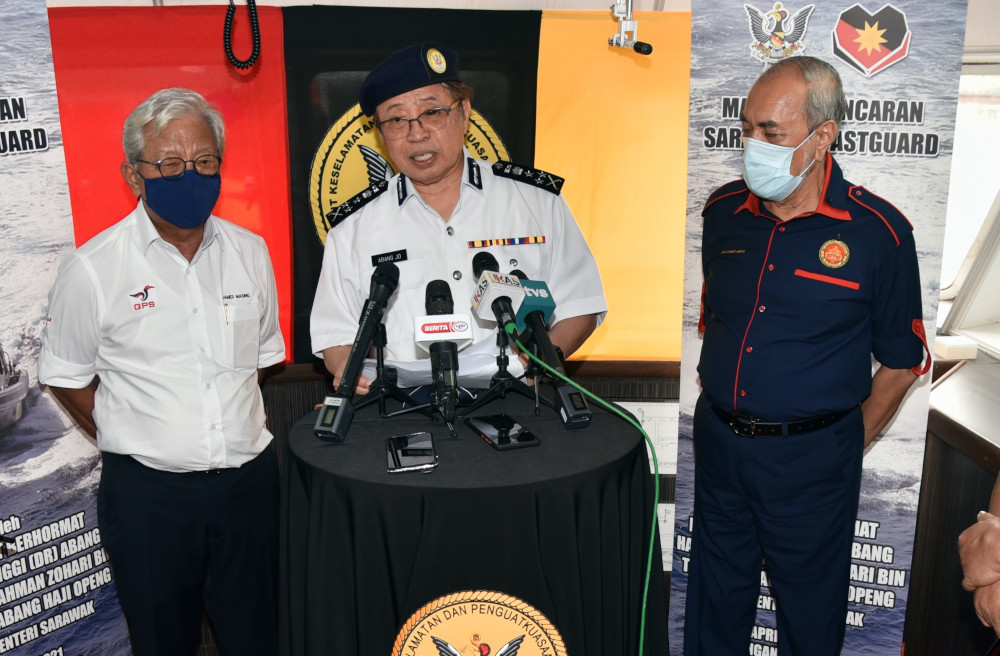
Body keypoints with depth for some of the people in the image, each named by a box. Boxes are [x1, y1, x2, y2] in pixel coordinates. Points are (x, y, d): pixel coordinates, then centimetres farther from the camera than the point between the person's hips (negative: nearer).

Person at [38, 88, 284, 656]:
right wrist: (136, 442, 0)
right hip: (148, 494, -3)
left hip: (250, 479, 3)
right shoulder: (93, 270, -9)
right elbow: (67, 377, 2)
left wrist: (234, 431, 9)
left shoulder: (250, 252, 3)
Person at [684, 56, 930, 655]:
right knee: (714, 606, 19)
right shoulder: (724, 212, 1)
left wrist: (847, 445, 1)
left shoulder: (878, 231, -12)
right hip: (718, 443, 4)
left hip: (811, 457, -3)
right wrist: (724, 415, 14)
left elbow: (902, 361, -3)